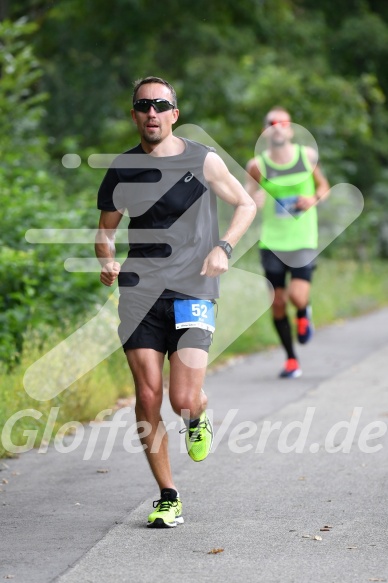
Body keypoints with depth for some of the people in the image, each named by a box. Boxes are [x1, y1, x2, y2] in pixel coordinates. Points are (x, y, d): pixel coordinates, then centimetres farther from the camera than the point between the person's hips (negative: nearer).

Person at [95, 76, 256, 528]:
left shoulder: (203, 161, 0)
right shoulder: (122, 169, 7)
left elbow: (246, 205, 10)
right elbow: (106, 227, 19)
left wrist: (223, 247, -7)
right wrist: (107, 261, -2)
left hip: (192, 292, -2)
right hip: (139, 293, 2)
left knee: (183, 400, -12)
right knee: (148, 397, -3)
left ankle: (198, 418, 28)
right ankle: (168, 499, 10)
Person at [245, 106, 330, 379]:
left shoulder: (307, 155, 0)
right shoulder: (258, 165, -4)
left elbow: (324, 187, 13)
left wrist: (314, 199, -8)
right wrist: (253, 201, -22)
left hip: (303, 241, -1)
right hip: (272, 242, 1)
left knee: (298, 296, -18)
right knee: (277, 303, 3)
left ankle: (304, 314, 21)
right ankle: (291, 359, 22)